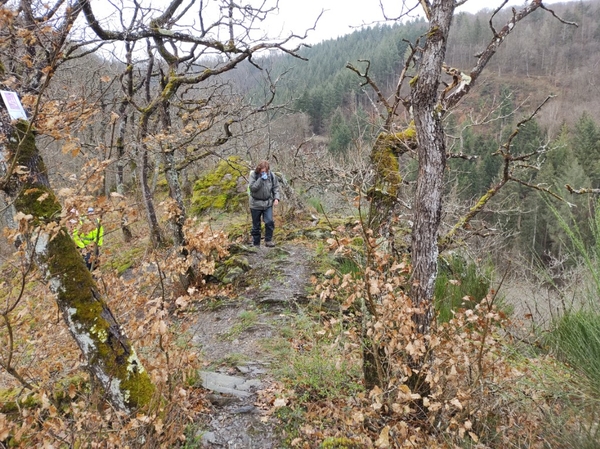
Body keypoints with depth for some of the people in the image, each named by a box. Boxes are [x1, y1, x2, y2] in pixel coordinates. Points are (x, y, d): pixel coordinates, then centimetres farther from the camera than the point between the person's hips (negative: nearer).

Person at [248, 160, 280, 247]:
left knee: (269, 222, -13)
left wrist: (276, 198, -7)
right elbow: (252, 188, -22)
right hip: (256, 204, -1)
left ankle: (268, 240, 4)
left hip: (268, 203, 2)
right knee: (256, 225, 8)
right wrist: (261, 179, -28)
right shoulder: (253, 175, -11)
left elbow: (276, 187, 6)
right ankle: (256, 243, 22)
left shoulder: (271, 175, -4)